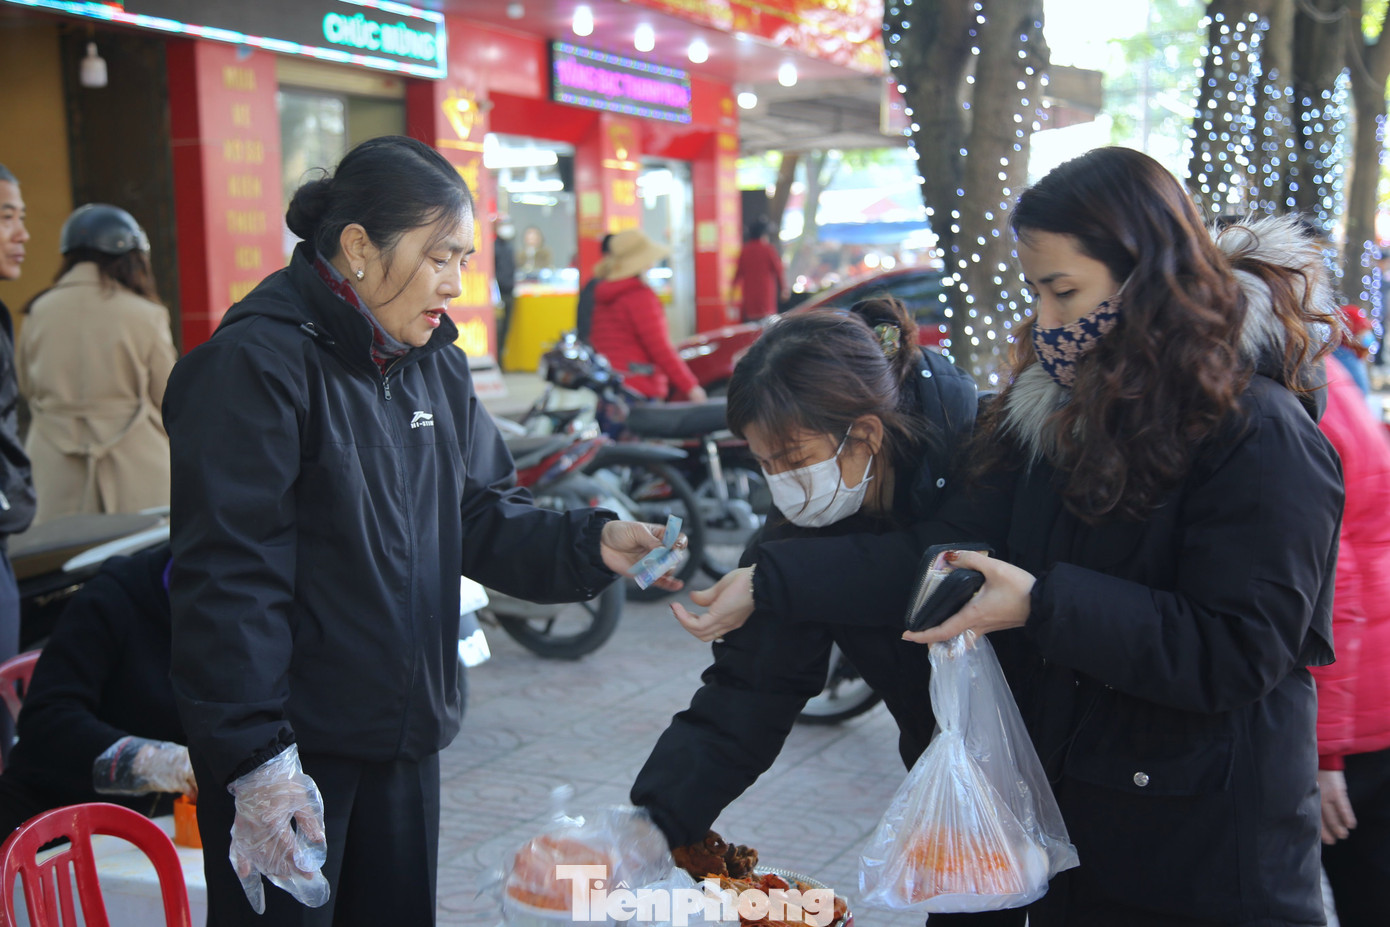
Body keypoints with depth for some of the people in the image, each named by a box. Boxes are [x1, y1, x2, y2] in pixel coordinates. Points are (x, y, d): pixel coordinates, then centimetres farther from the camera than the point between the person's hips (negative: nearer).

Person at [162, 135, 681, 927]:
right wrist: (255, 757, -23)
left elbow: (484, 517, 9)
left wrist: (591, 545, -9)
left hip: (404, 735, 8)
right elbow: (228, 577, -21)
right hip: (288, 752, -7)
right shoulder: (257, 364, -17)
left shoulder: (436, 364, 10)